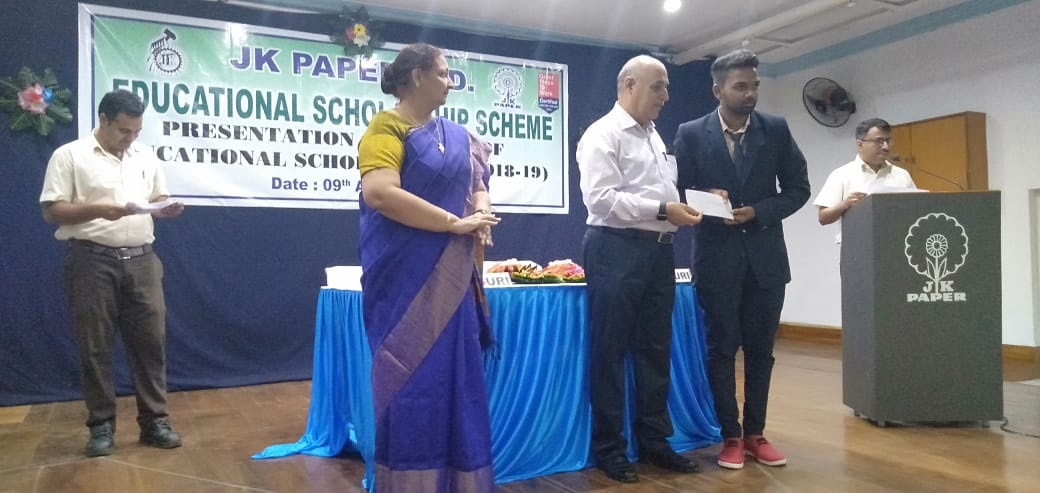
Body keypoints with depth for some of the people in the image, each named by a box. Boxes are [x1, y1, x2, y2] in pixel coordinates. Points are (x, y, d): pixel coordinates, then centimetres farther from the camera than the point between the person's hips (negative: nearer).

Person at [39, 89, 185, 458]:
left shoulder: (145, 156, 12)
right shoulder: (69, 156, -2)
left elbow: (158, 200, 19)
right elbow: (51, 211, -5)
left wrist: (168, 209, -4)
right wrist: (98, 210, -20)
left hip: (141, 259, 4)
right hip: (93, 260, -4)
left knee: (150, 340, 4)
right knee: (95, 346, 3)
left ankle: (155, 421, 13)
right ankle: (101, 425, 15)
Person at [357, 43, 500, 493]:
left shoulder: (456, 134, 15)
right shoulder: (386, 127, -8)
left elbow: (478, 182, 22)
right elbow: (380, 193, -22)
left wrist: (482, 212, -3)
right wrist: (456, 222, -19)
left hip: (451, 276, 7)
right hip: (406, 275, -7)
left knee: (456, 376, 12)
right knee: (411, 379, 0)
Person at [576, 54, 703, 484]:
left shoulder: (654, 136, 19)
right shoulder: (603, 134, -7)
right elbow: (600, 198, -19)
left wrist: (684, 208, 4)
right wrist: (663, 210, -20)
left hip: (658, 251, 8)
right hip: (617, 251, -8)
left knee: (655, 350, 12)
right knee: (610, 352, 2)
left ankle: (654, 441, 24)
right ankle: (608, 448, 14)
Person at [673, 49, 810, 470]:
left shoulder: (776, 129, 2)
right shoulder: (691, 134, -3)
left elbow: (798, 189, 4)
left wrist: (757, 212, -11)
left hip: (765, 256, 2)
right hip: (717, 257, -2)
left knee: (760, 350, 10)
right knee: (721, 349, 6)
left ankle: (755, 433, 23)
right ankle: (730, 435, 17)